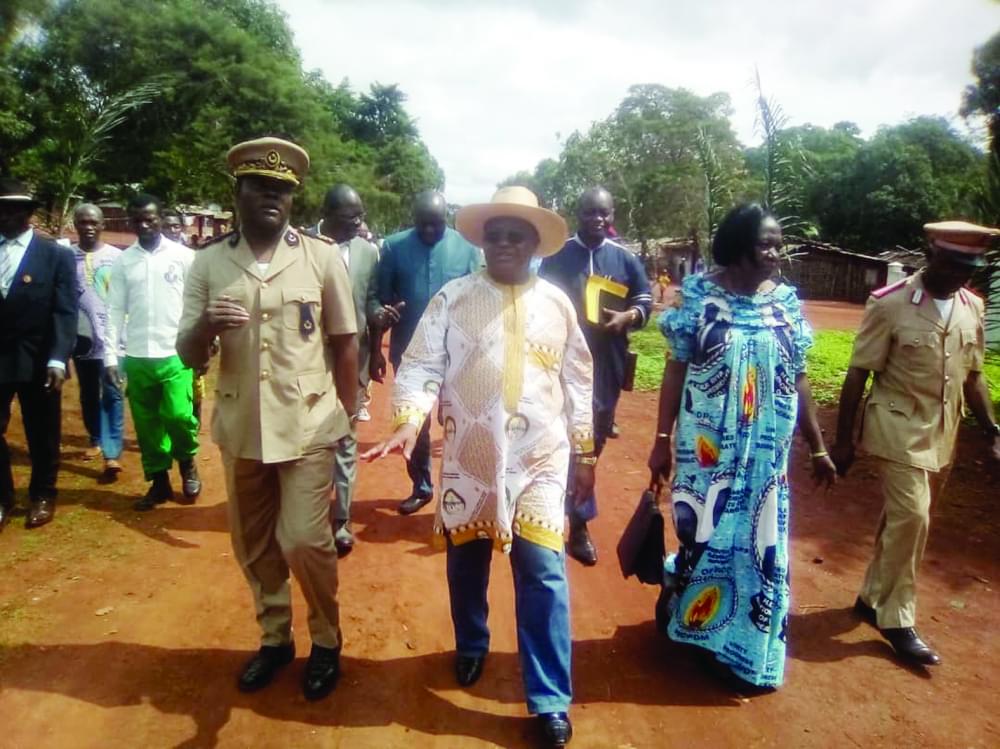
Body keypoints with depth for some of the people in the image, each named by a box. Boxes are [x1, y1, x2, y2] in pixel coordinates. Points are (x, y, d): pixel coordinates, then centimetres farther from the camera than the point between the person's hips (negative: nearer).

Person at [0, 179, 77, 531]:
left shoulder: (57, 255, -1)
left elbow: (65, 312, -7)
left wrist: (57, 359, -18)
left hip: (37, 361, -2)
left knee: (42, 434, 10)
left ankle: (42, 495, 27)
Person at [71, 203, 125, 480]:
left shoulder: (117, 257, -1)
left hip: (111, 337, -2)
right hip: (82, 338, 3)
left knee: (111, 394, -5)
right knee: (88, 394, 15)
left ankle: (112, 453, -7)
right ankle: (96, 440, 31)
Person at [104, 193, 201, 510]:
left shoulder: (183, 256, 0)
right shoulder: (123, 261, 6)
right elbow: (115, 311, 6)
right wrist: (111, 356, 1)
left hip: (174, 353, -3)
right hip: (136, 356, 3)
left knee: (178, 415, -12)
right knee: (146, 424, 9)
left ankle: (187, 462, 18)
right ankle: (159, 482, 24)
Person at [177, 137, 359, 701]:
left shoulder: (322, 257, -4)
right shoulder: (209, 263, 1)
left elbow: (345, 343, 2)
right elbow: (188, 355, 2)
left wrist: (345, 415, 2)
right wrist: (206, 326, -20)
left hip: (307, 425, -3)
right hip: (241, 427, 3)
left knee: (303, 541, -3)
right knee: (253, 544, 15)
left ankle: (327, 640, 24)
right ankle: (275, 637, 37)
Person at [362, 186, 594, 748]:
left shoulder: (557, 304, 5)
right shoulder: (452, 299, 0)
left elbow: (578, 382, 10)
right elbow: (421, 367, -6)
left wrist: (585, 452, 10)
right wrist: (409, 422, -24)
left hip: (540, 460, 0)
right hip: (468, 459, 0)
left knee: (543, 574, -1)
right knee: (467, 564, 17)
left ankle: (551, 700, 14)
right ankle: (471, 648, 46)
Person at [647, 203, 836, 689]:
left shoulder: (786, 302, 2)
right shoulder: (698, 295, -7)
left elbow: (798, 381, 7)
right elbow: (676, 370, -5)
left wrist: (818, 447, 9)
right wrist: (662, 439, -6)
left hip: (765, 454, 3)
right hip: (707, 449, -3)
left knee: (758, 544, 11)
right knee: (703, 535, 9)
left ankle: (747, 646, 33)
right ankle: (687, 617, 37)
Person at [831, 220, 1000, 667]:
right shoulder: (890, 304, -13)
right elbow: (858, 374, -10)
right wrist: (843, 439, -10)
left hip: (943, 435, 6)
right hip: (900, 430, -5)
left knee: (904, 520, 13)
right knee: (910, 518, -9)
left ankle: (873, 598, 30)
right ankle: (897, 620, 8)